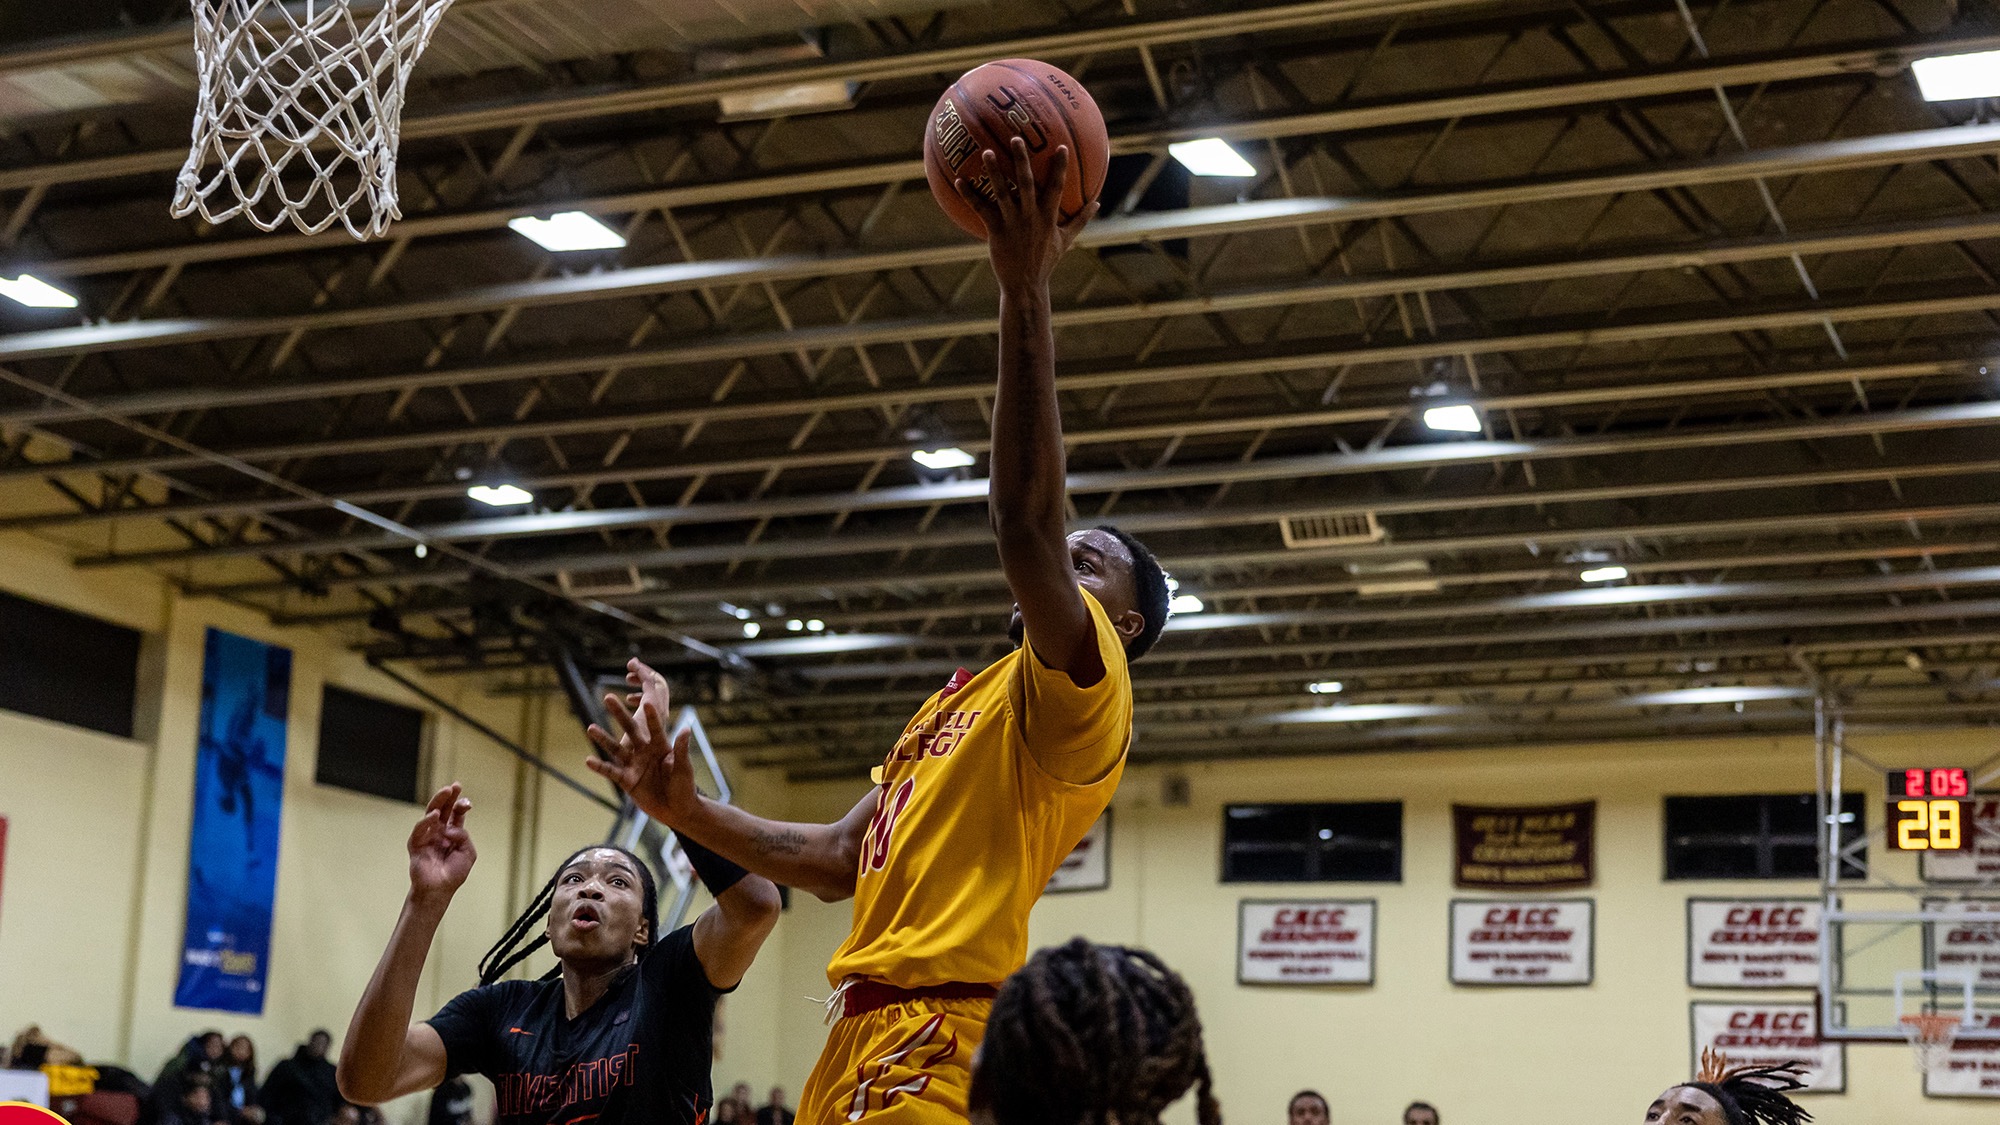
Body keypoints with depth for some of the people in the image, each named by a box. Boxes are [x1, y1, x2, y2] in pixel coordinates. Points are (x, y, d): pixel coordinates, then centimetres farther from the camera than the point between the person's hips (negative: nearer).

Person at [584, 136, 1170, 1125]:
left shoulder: (1079, 692, -2)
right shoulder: (957, 707, 27)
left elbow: (1023, 524, -20)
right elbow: (839, 863, 26)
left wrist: (1026, 295, -24)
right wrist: (685, 812, 17)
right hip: (864, 1037, 10)